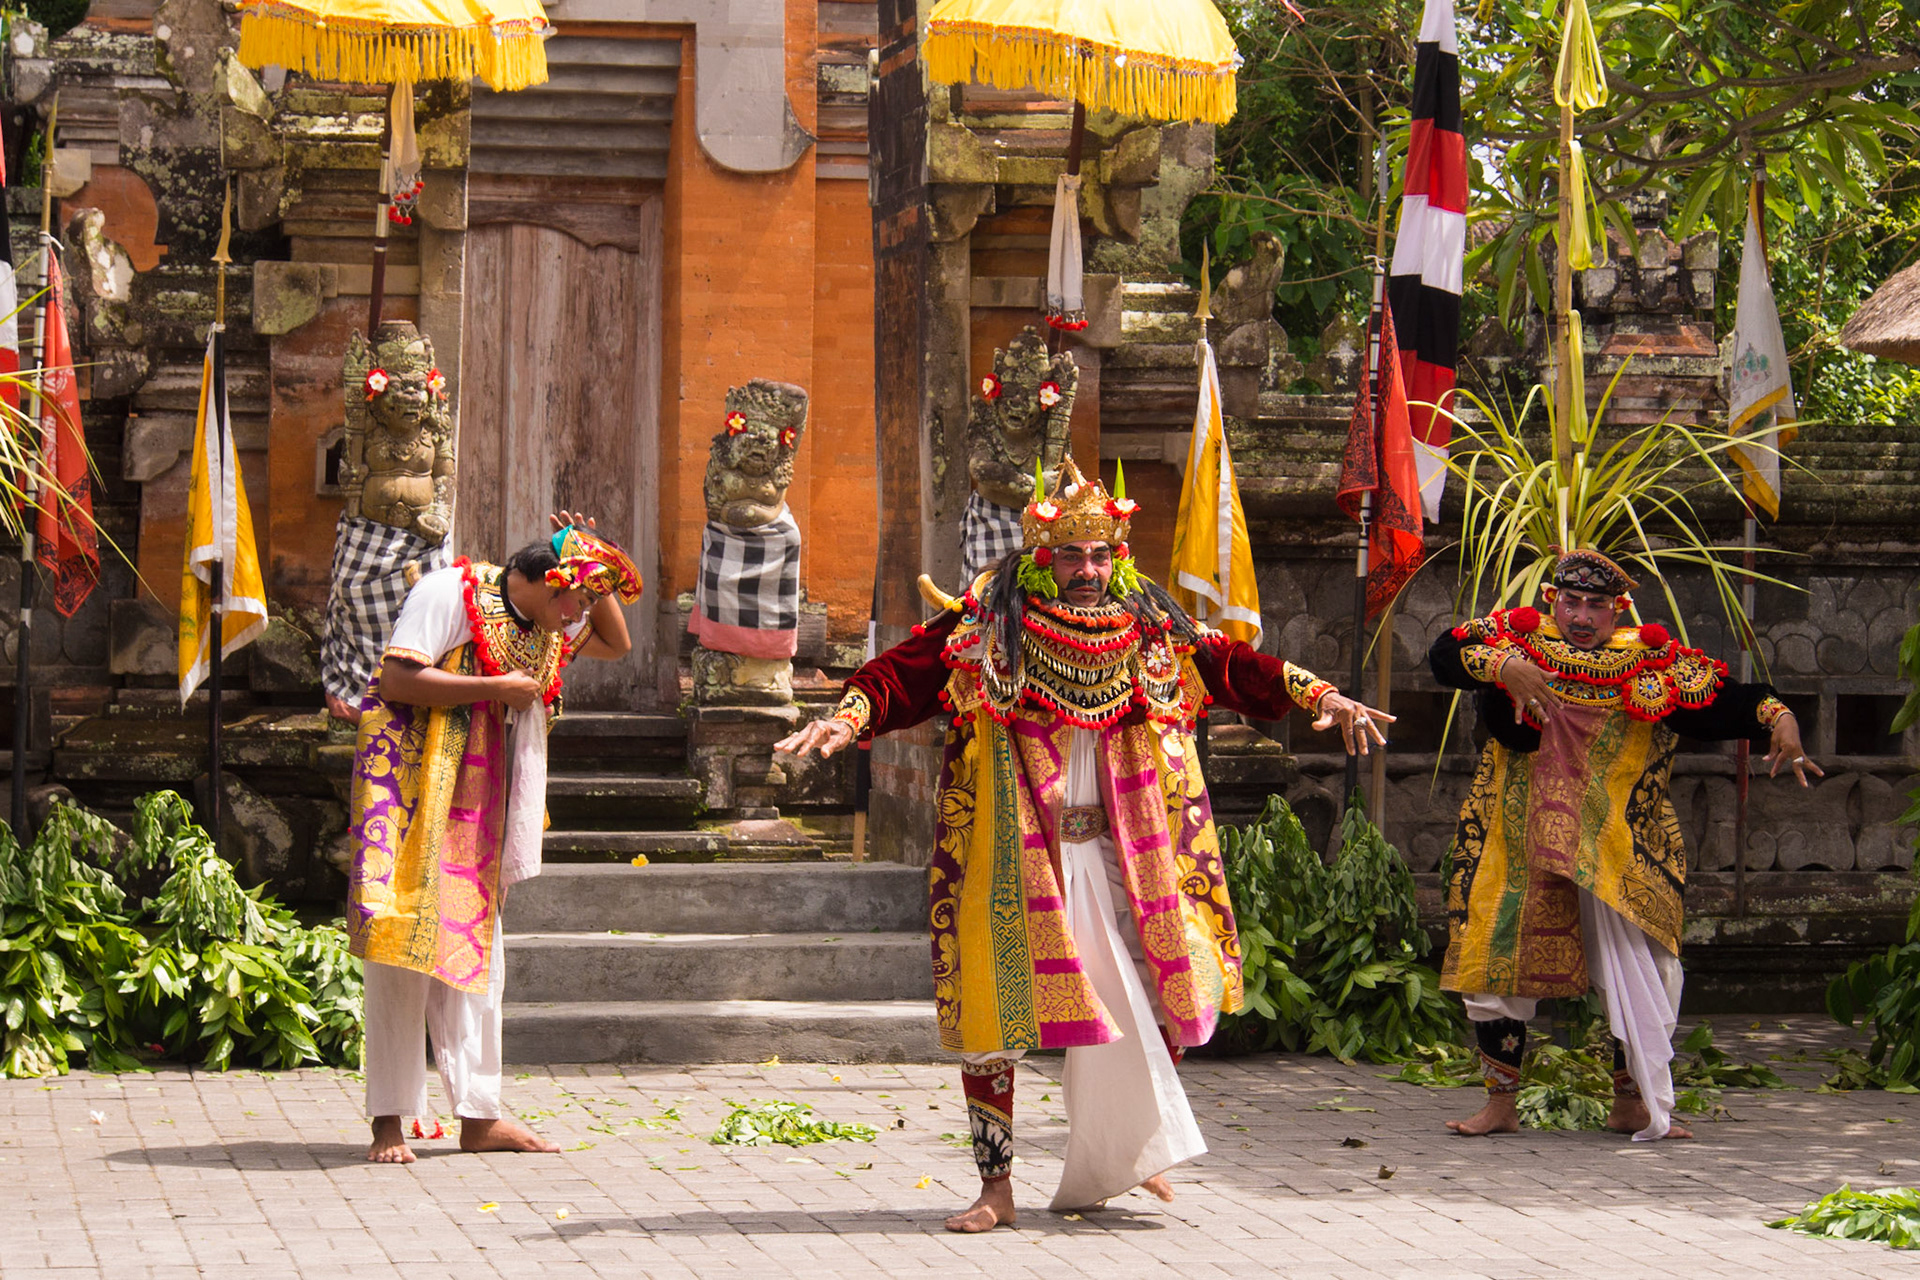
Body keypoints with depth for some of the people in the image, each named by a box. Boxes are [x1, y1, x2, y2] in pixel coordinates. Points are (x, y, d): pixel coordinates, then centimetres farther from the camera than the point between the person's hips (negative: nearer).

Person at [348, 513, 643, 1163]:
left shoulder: (550, 625, 11)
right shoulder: (451, 593, -13)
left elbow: (617, 644, 23)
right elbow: (398, 679, -21)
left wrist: (593, 566, 8)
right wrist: (498, 688, -18)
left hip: (477, 805, 8)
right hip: (412, 788, -8)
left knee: (474, 950, 8)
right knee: (404, 947, -8)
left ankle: (478, 1116, 11)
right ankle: (390, 1121, -5)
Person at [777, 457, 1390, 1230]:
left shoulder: (1147, 632, 5)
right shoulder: (986, 631, -5)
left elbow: (1231, 667, 10)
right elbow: (904, 673, -10)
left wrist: (1322, 698, 2)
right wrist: (847, 718, -28)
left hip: (1117, 858, 3)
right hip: (1015, 858, -3)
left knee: (1155, 997, 4)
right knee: (990, 1015, -2)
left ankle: (1136, 1146, 30)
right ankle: (996, 1186, 10)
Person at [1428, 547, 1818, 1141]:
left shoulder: (1654, 663, 1)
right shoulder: (1519, 639, 1)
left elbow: (1725, 699, -3)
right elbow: (1445, 654, -10)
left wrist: (1778, 719, -22)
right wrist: (1501, 664, -28)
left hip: (1619, 856, 0)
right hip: (1516, 849, 0)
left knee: (1642, 977, -1)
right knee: (1493, 970, 3)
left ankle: (1633, 1105, 14)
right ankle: (1501, 1104, 16)